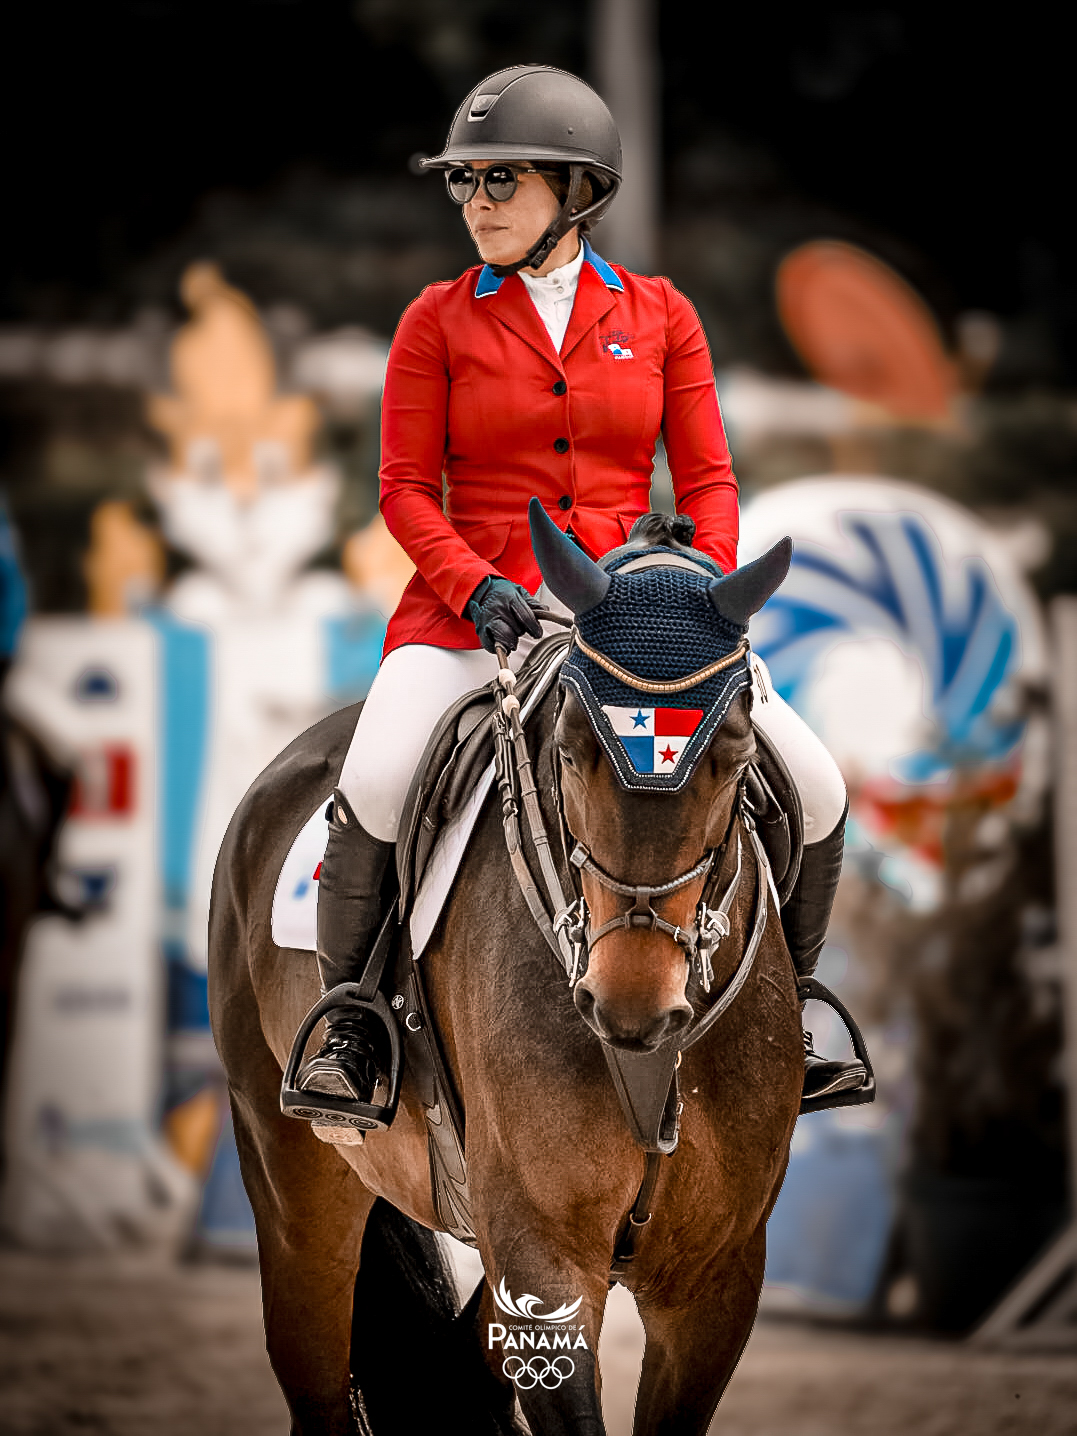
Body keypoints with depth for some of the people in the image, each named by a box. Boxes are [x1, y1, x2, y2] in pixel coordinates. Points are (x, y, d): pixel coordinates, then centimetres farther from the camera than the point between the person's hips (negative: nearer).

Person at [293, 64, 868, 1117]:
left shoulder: (658, 316, 8)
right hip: (473, 612, -2)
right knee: (373, 786, -27)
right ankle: (344, 1016, -6)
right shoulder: (437, 322, 4)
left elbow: (706, 479, 7)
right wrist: (477, 589, -15)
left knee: (815, 790, -10)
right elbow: (406, 489, 1)